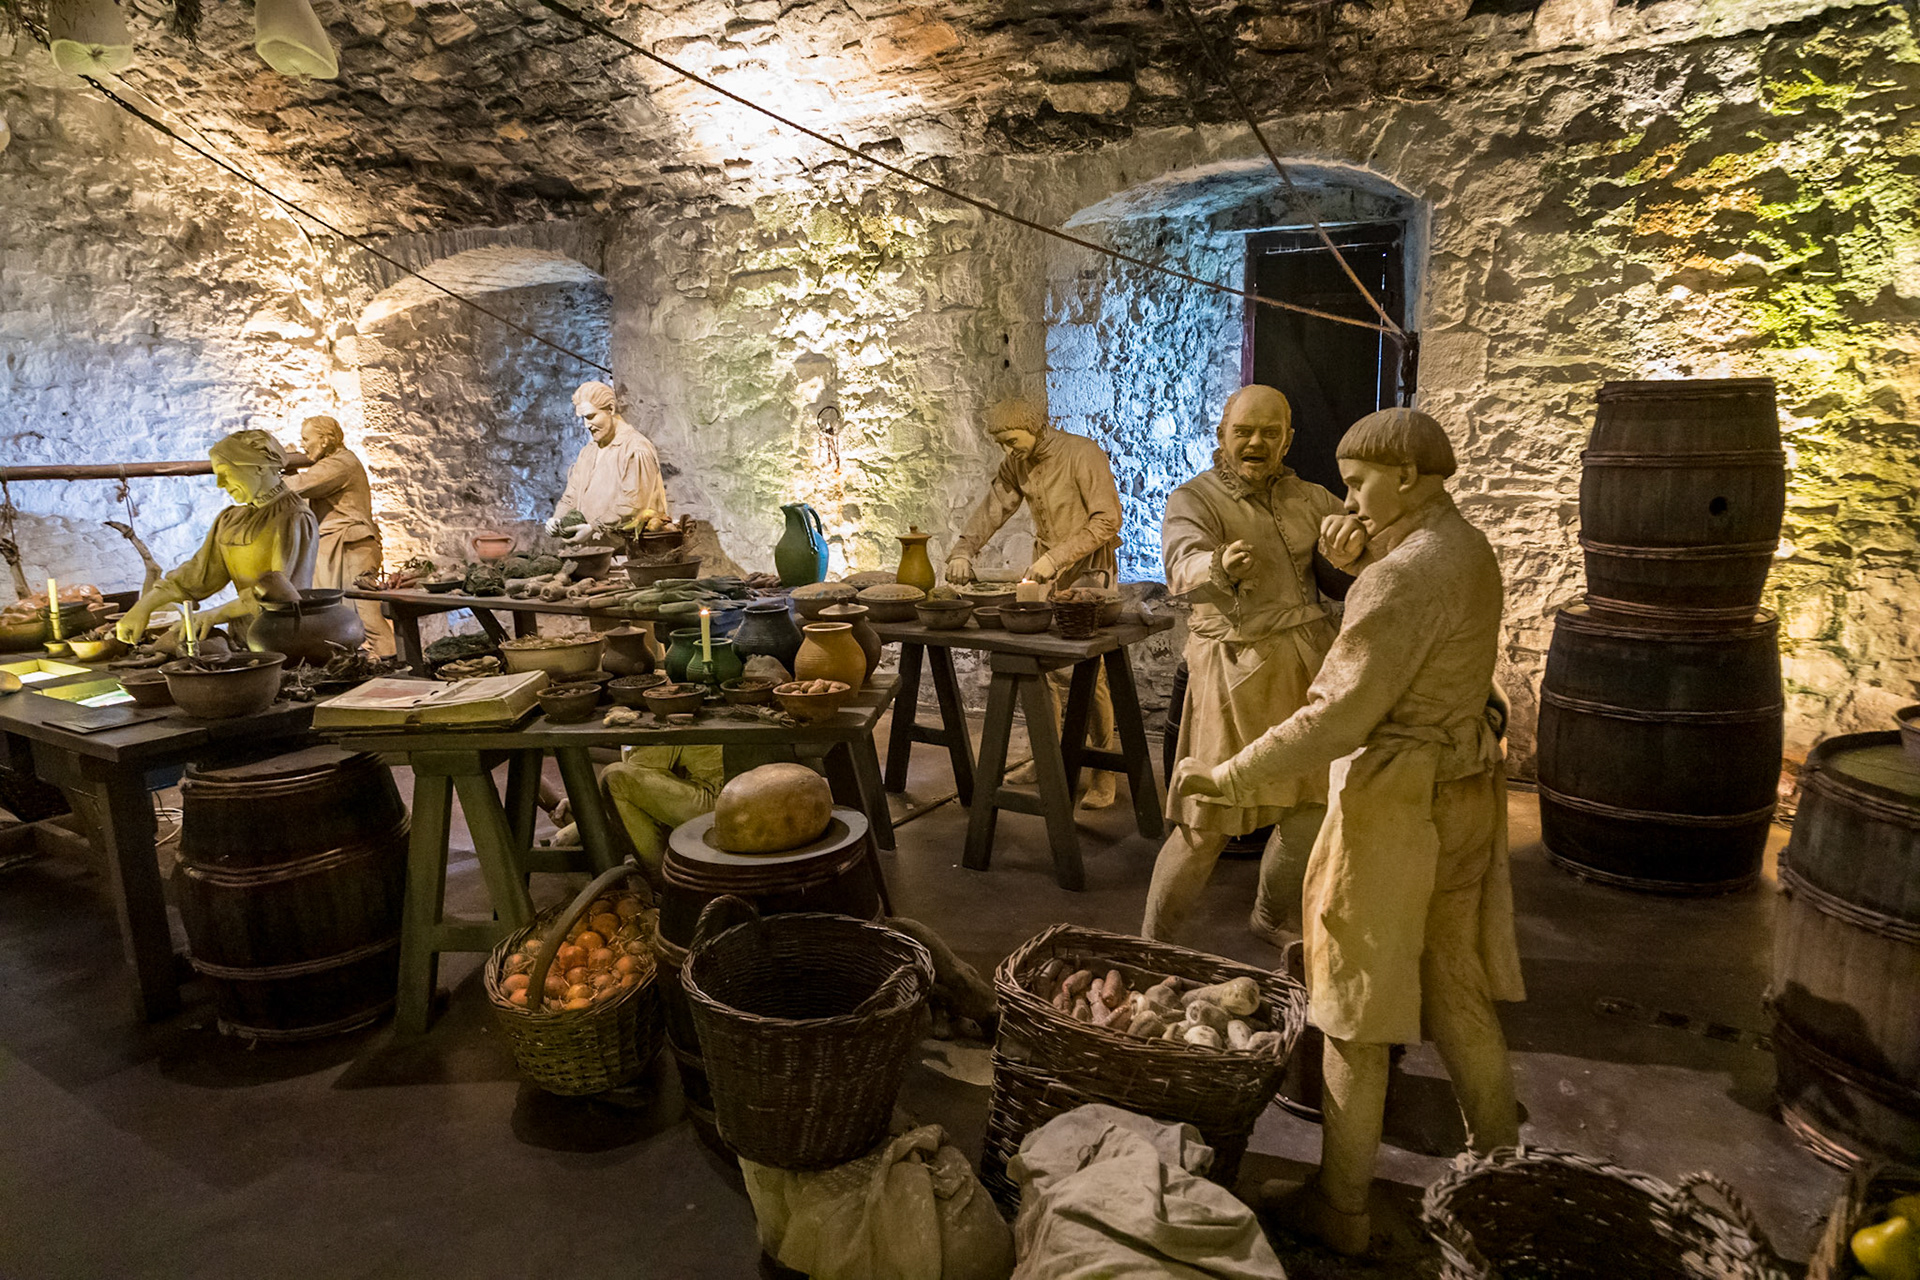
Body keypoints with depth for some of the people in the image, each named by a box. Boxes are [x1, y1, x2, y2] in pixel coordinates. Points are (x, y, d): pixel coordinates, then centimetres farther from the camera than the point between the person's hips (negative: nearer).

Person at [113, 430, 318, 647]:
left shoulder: (295, 520, -9)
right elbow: (197, 575, 14)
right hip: (242, 635, 7)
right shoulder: (230, 520, 16)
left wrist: (215, 614, -17)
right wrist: (143, 607, 2)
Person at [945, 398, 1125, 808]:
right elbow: (992, 509, 8)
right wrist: (963, 550, -8)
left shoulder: (1083, 454, -15)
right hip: (1045, 570, 7)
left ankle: (1104, 767, 4)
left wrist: (1057, 557, -23)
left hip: (1089, 568, -6)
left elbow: (1107, 520, -18)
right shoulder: (1016, 463, 5)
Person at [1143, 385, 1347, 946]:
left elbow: (1348, 580, 5)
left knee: (1307, 814, 10)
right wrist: (1221, 568, -49)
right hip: (1236, 672, -5)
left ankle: (1272, 920, 36)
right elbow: (1186, 567, -26)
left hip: (1308, 667, 5)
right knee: (1207, 825, -3)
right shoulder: (1193, 500, -4)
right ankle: (1152, 943, 15)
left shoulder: (1312, 500, 12)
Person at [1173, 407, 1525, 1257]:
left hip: (1398, 799, -9)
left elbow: (1339, 716, -26)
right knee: (1458, 987, 21)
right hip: (1463, 784, 9)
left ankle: (1339, 1208, 19)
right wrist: (1354, 569, -2)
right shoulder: (1467, 549, 7)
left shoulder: (1406, 572, -22)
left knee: (1354, 1007, 5)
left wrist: (1228, 780, -22)